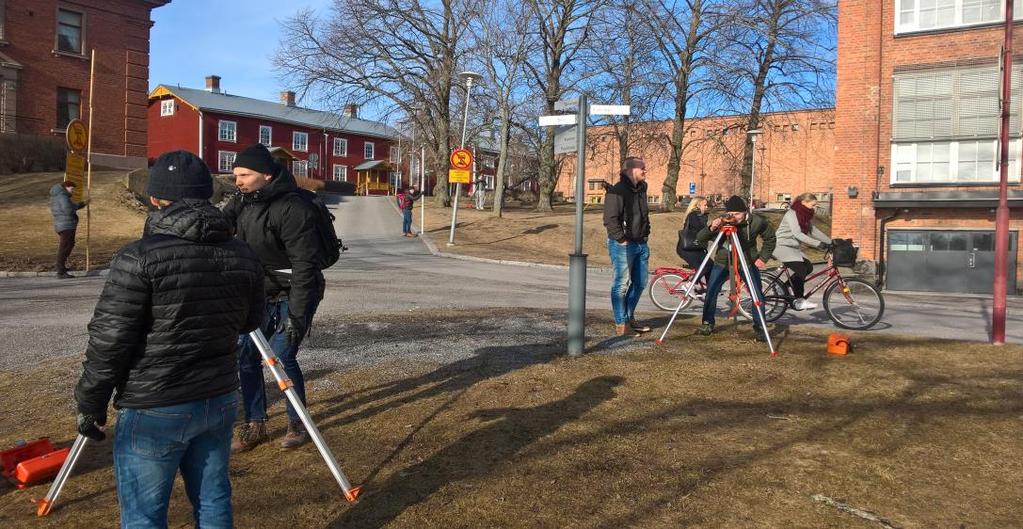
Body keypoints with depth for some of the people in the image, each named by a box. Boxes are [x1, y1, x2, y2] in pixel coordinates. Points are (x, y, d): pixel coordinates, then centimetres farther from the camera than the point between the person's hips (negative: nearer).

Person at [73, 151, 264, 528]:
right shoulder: (243, 255, 0)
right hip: (220, 400, 6)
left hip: (154, 410, -5)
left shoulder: (139, 257, -16)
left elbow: (109, 340, -13)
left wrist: (90, 403, 0)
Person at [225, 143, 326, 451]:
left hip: (294, 295, -8)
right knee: (246, 352, 5)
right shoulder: (242, 201, 1)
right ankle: (255, 426, 18)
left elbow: (304, 265, -26)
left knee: (281, 356, -12)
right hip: (262, 293, 8)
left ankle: (298, 424, 10)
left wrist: (297, 314, -26)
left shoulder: (292, 208, -24)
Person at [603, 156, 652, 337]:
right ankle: (621, 324, 4)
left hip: (641, 244, 9)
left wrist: (646, 234, 18)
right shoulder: (617, 191, -13)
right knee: (621, 284, -4)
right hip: (623, 245, -9)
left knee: (640, 282, 14)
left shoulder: (641, 189, 14)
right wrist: (622, 239, -19)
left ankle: (630, 317, 29)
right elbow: (610, 219, -19)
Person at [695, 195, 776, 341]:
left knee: (757, 295, -6)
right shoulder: (721, 223, -17)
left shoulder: (756, 222, -15)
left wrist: (763, 257, -5)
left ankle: (759, 327, 10)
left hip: (748, 263, 0)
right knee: (711, 291, -7)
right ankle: (707, 323, 10)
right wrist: (711, 228, -40)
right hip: (722, 262, 0)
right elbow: (700, 239, -22)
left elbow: (770, 239, 3)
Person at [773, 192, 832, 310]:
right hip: (783, 246, -9)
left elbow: (814, 231, 13)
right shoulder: (791, 214, -18)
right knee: (801, 270, -19)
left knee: (808, 267, -2)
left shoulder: (805, 216, 11)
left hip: (793, 247, 9)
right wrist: (818, 244, -32)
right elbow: (797, 234, -28)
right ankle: (799, 301, -10)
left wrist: (830, 242, 4)